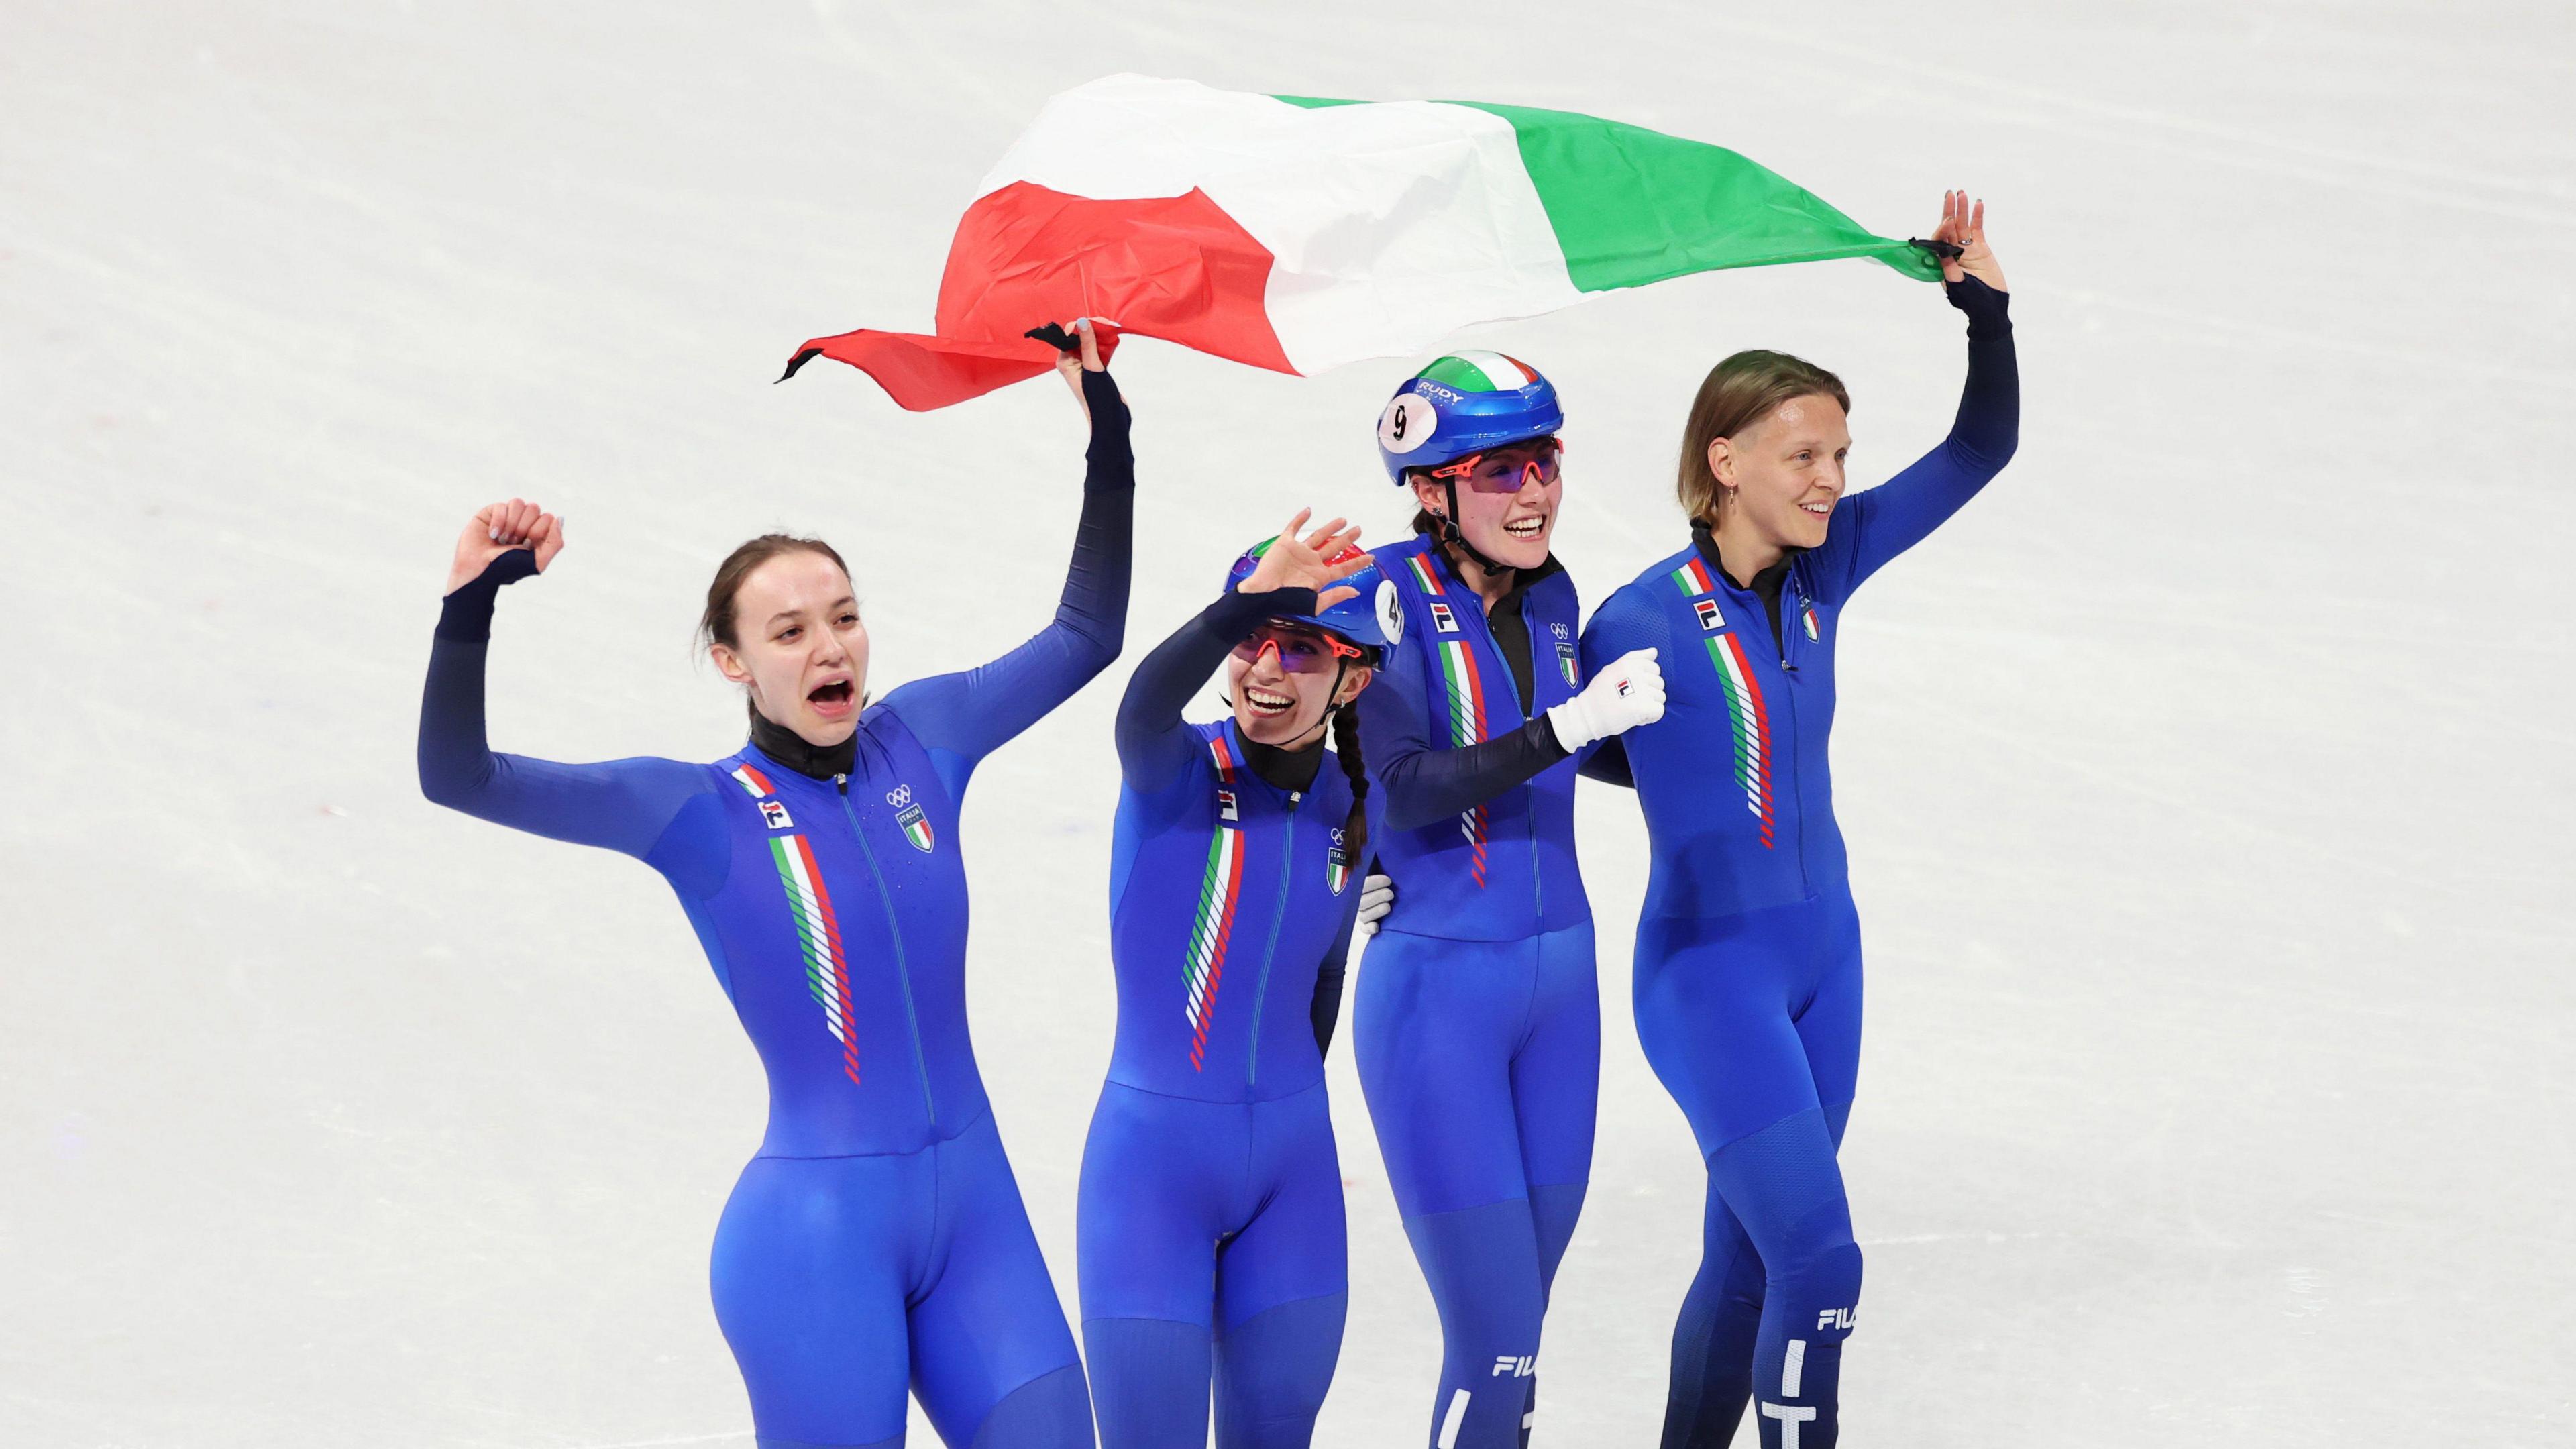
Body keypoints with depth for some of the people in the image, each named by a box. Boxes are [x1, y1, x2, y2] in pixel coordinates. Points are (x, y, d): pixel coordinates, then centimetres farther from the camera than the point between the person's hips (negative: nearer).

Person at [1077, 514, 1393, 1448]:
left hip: (1292, 1161, 5)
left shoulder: (1351, 808, 3)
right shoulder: (1178, 773, -12)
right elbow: (1146, 705, -38)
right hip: (1155, 1156, -5)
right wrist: (1254, 598, -56)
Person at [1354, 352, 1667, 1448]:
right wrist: (1566, 725, -31)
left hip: (1557, 979, 6)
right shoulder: (1392, 595, -12)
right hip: (1439, 987, -6)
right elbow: (1408, 789, -24)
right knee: (1493, 1344, -10)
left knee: (1516, 1330, 12)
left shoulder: (1551, 598, 6)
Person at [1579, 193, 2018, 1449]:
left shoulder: (1825, 568, 0)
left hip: (1824, 956, 7)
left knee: (1749, 1261, 15)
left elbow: (1979, 452, 2)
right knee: (1818, 1259, -14)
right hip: (1711, 973, -7)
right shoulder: (1643, 624, -18)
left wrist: (1985, 308, -9)